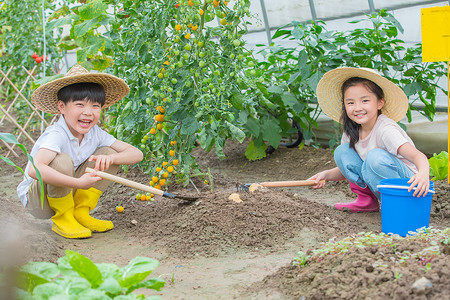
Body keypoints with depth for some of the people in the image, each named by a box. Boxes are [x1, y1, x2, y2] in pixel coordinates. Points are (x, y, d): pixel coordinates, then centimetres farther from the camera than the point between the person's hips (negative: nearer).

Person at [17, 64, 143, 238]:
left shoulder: (95, 134, -7)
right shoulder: (56, 135, -28)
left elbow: (136, 154, -7)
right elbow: (34, 170, -45)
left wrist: (109, 158, -28)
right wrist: (78, 183, -44)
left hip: (68, 192, 6)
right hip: (37, 200, -6)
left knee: (110, 152, -7)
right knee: (62, 161, -35)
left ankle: (81, 213, 0)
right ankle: (62, 219, -11)